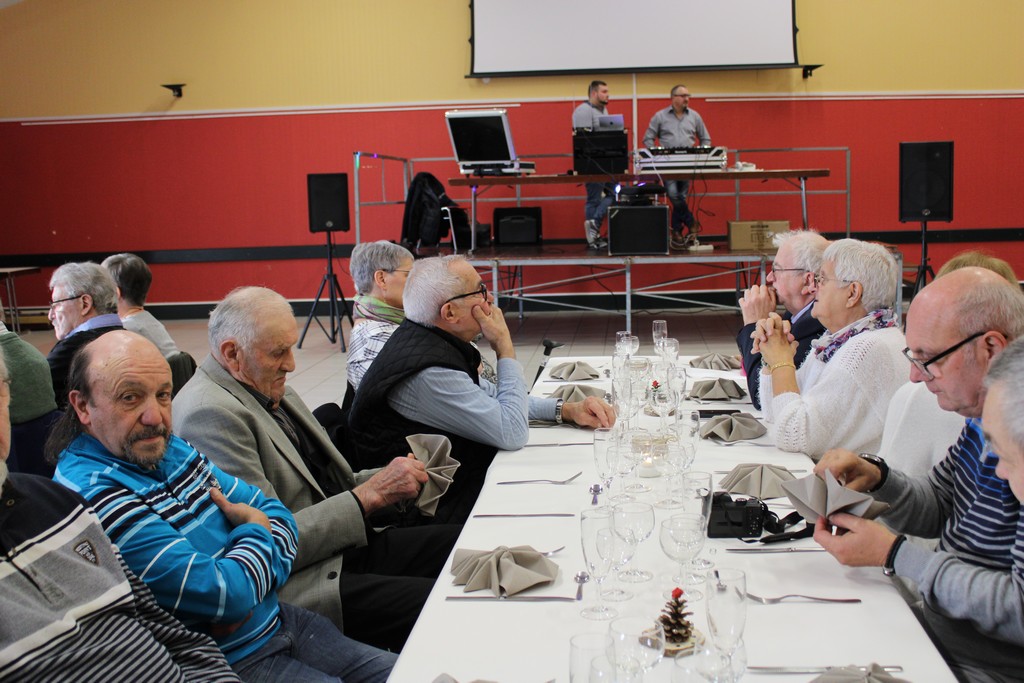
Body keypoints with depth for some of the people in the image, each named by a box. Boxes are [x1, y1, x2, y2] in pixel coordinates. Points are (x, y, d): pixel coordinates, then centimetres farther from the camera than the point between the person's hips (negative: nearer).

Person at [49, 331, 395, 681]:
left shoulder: (170, 448, 4)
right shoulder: (93, 492, -23)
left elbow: (275, 512, 11)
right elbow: (226, 594, -26)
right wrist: (256, 530, -5)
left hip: (278, 619, 8)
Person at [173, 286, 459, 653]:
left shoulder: (269, 390, 13)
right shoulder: (210, 414, -18)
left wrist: (388, 478, -1)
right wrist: (370, 494, -18)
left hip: (348, 544, 10)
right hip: (299, 583, -10)